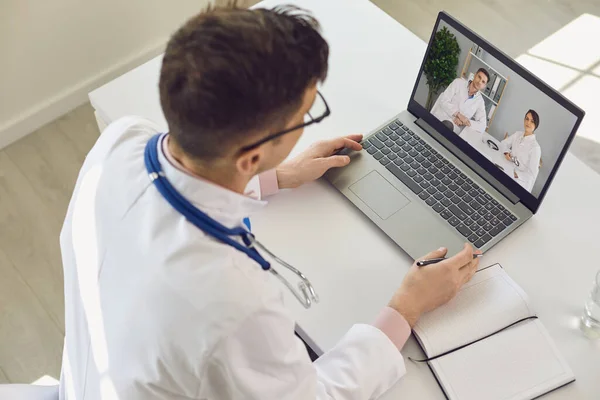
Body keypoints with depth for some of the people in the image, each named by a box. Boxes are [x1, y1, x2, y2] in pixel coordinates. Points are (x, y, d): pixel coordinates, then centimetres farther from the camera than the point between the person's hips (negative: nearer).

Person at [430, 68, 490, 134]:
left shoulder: (480, 101, 7)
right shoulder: (459, 82, 4)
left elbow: (482, 126, 2)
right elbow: (443, 101, -5)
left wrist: (464, 122, -13)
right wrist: (459, 115, -16)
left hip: (454, 128, 0)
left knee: (448, 125, -36)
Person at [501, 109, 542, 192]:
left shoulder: (535, 147, -17)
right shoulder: (518, 134, 4)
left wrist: (515, 174, -27)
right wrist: (506, 152, -4)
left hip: (520, 182, -7)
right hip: (508, 173, 7)